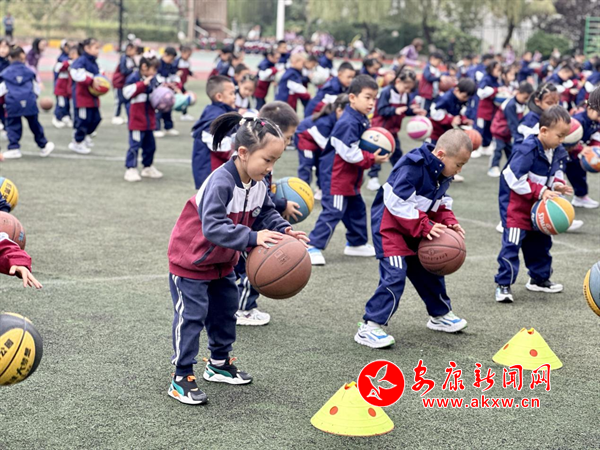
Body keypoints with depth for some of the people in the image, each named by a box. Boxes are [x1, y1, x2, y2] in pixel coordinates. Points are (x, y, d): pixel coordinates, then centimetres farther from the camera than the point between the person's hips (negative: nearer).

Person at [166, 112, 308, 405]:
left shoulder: (258, 183, -8)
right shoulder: (221, 182, -34)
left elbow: (266, 213, 3)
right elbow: (213, 227, -41)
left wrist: (283, 229, -18)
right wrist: (252, 238, -48)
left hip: (222, 260, 8)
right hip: (191, 257, -8)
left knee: (225, 310, 18)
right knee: (191, 316, -4)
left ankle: (220, 364, 36)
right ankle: (181, 378, 4)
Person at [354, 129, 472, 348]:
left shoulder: (442, 175, 3)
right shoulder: (413, 167, -27)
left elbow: (440, 204, 15)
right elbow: (398, 203, -30)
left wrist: (449, 222, -5)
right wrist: (425, 227, -29)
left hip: (415, 230, 9)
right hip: (390, 225, -9)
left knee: (429, 269, 17)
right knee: (394, 274, -18)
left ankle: (440, 315, 38)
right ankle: (370, 327, -14)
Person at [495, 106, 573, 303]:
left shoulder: (558, 152, 0)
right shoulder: (527, 150, -25)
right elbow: (514, 178, -27)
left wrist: (557, 185, -8)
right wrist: (540, 191, -25)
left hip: (539, 206, 8)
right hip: (517, 203, -8)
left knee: (541, 242, 18)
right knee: (512, 243, -12)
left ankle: (539, 278, 35)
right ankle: (503, 284, -7)